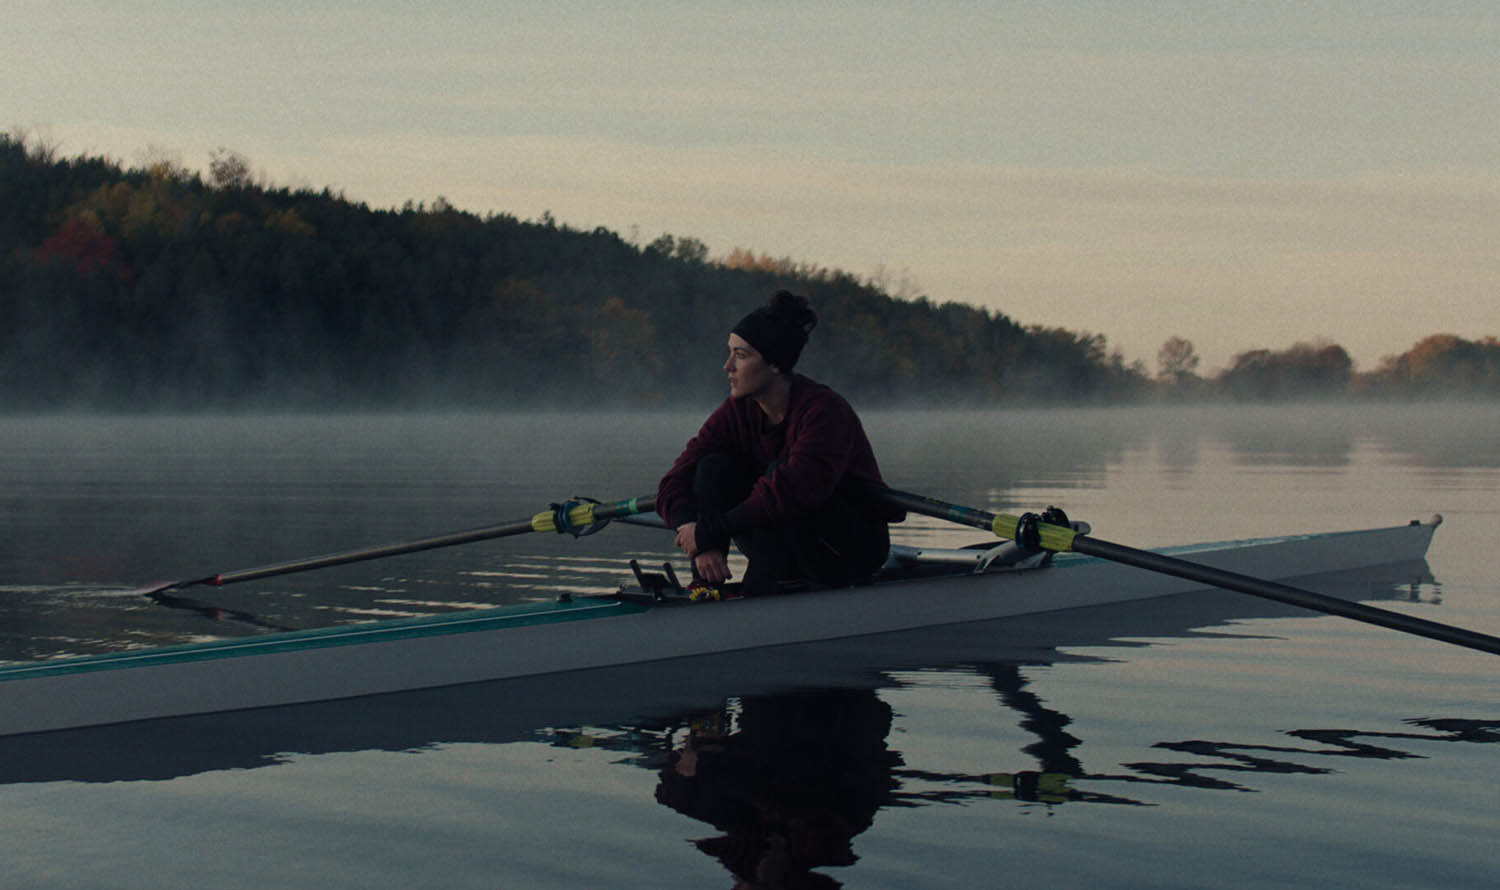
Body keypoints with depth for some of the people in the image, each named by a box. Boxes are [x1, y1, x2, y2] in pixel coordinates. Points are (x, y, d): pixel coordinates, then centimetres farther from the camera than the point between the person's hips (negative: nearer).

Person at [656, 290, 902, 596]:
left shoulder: (825, 410, -25)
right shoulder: (737, 411, -6)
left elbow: (795, 491, -40)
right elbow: (675, 483, -12)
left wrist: (710, 532, -37)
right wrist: (702, 545, -31)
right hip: (790, 559, 6)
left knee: (779, 473, -31)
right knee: (713, 467, -14)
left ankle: (755, 594, -29)